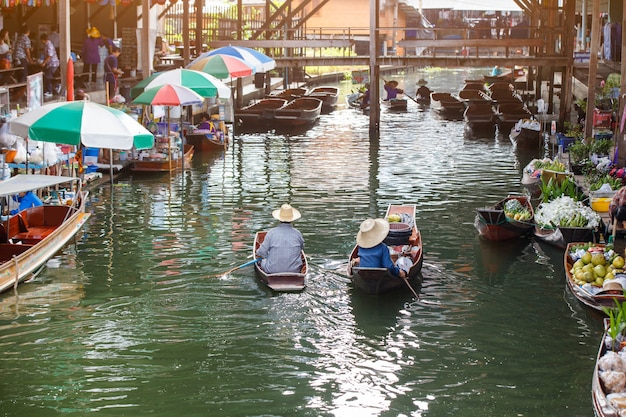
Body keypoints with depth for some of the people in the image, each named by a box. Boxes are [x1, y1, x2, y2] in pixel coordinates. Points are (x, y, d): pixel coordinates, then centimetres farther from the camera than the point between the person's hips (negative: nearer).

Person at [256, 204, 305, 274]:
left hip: (273, 270, -1)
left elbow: (262, 253, -8)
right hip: (294, 270, 1)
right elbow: (302, 248, 13)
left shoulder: (272, 232, -12)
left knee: (263, 260, 29)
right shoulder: (297, 233, -6)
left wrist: (258, 252, 16)